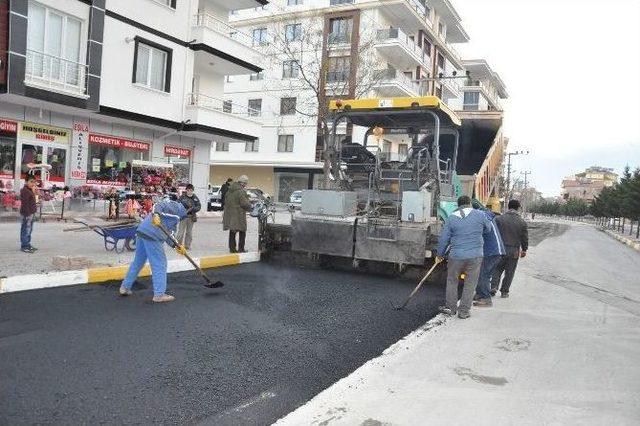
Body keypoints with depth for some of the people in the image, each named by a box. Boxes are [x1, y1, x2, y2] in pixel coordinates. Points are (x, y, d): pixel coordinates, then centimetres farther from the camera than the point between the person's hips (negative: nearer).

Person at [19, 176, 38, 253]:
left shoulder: (31, 190, 15)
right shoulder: (25, 191, -15)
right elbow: (25, 204, -20)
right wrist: (27, 214, -22)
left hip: (32, 213, 10)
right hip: (27, 213, -10)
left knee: (29, 230, 15)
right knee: (26, 230, -4)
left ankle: (28, 245, 24)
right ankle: (24, 246, 2)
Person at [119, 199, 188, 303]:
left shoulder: (175, 217, 28)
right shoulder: (176, 206, 2)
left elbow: (166, 233, 23)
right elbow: (159, 206, -14)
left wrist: (176, 246, 15)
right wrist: (156, 215, -32)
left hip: (142, 232, 10)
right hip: (151, 236, -10)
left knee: (138, 262, 21)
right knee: (160, 264, -2)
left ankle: (125, 287, 30)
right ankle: (159, 294, 2)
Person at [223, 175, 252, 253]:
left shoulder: (230, 191, 11)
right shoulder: (241, 191, -16)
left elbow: (226, 201, 18)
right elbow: (245, 204, -19)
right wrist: (249, 204, 2)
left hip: (229, 215, 8)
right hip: (238, 216, -8)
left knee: (232, 233, 15)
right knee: (242, 232, 4)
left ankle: (232, 248, 19)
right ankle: (241, 249, 5)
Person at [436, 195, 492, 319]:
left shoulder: (451, 218, 0)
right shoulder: (480, 215, -1)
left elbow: (444, 239, 3)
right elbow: (488, 228, 16)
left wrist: (440, 255, 14)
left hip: (457, 256, 0)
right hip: (475, 256, 0)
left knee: (452, 281, 17)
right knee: (470, 284, 8)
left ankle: (451, 307, 23)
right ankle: (464, 311, 12)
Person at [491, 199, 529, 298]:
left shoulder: (499, 219, -4)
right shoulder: (522, 222, -3)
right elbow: (525, 238, 3)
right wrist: (524, 250, 16)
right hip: (514, 251, 0)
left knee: (497, 269, 16)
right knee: (509, 272, 10)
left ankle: (494, 287, 2)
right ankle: (504, 291, 15)